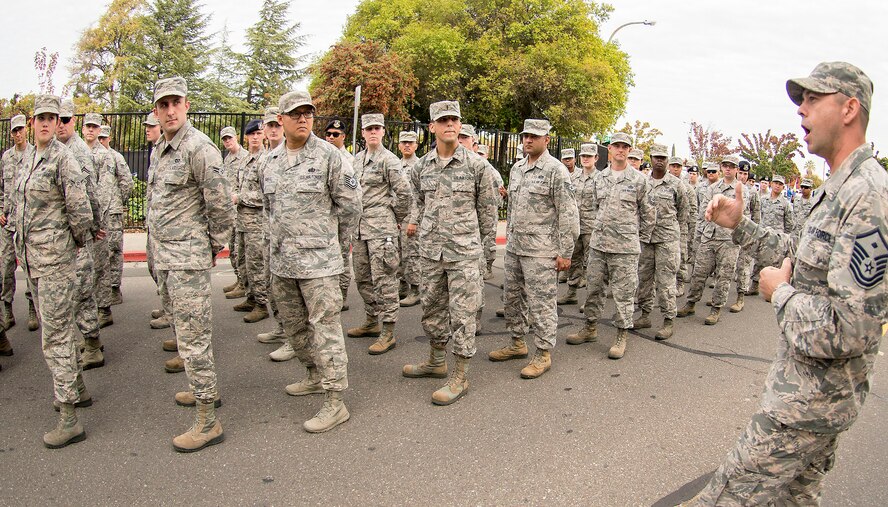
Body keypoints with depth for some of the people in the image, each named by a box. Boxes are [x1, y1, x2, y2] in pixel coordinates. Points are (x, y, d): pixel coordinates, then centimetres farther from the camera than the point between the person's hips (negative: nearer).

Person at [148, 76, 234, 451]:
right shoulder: (159, 150, 14)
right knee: (183, 328, 19)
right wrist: (160, 247, 20)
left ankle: (207, 421, -2)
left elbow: (221, 203, -16)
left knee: (193, 335, -9)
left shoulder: (199, 148, -16)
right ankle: (203, 389, 36)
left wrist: (215, 245, -7)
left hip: (188, 256, -10)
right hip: (163, 255, 10)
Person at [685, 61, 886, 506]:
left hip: (810, 396, -10)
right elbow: (808, 253, 26)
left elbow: (849, 330, -31)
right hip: (817, 387, 10)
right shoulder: (839, 189, 9)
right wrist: (741, 226, 17)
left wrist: (781, 291, -15)